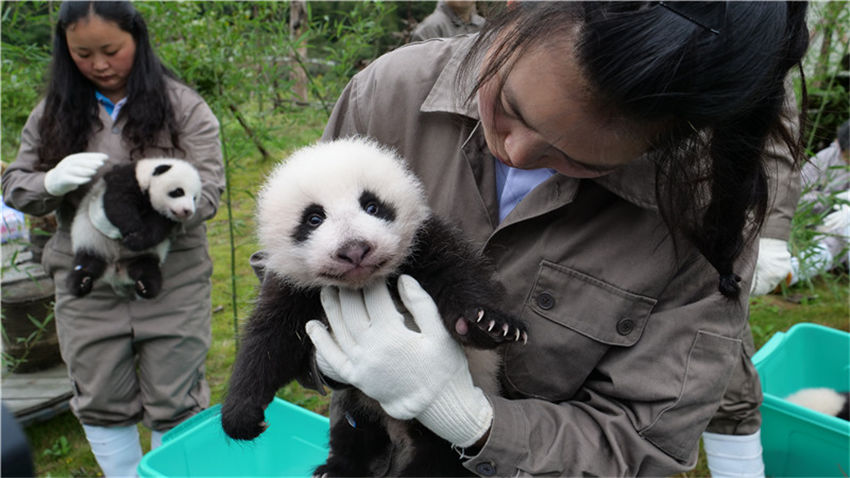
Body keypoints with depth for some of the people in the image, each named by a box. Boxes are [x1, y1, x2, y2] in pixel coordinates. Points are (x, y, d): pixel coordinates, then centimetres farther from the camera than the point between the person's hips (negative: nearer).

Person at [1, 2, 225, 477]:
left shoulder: (183, 106, -4)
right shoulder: (53, 112, 7)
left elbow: (207, 189, -10)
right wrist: (52, 181, -14)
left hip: (172, 282, -3)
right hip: (87, 286, 4)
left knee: (175, 402, 7)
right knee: (101, 401, 15)